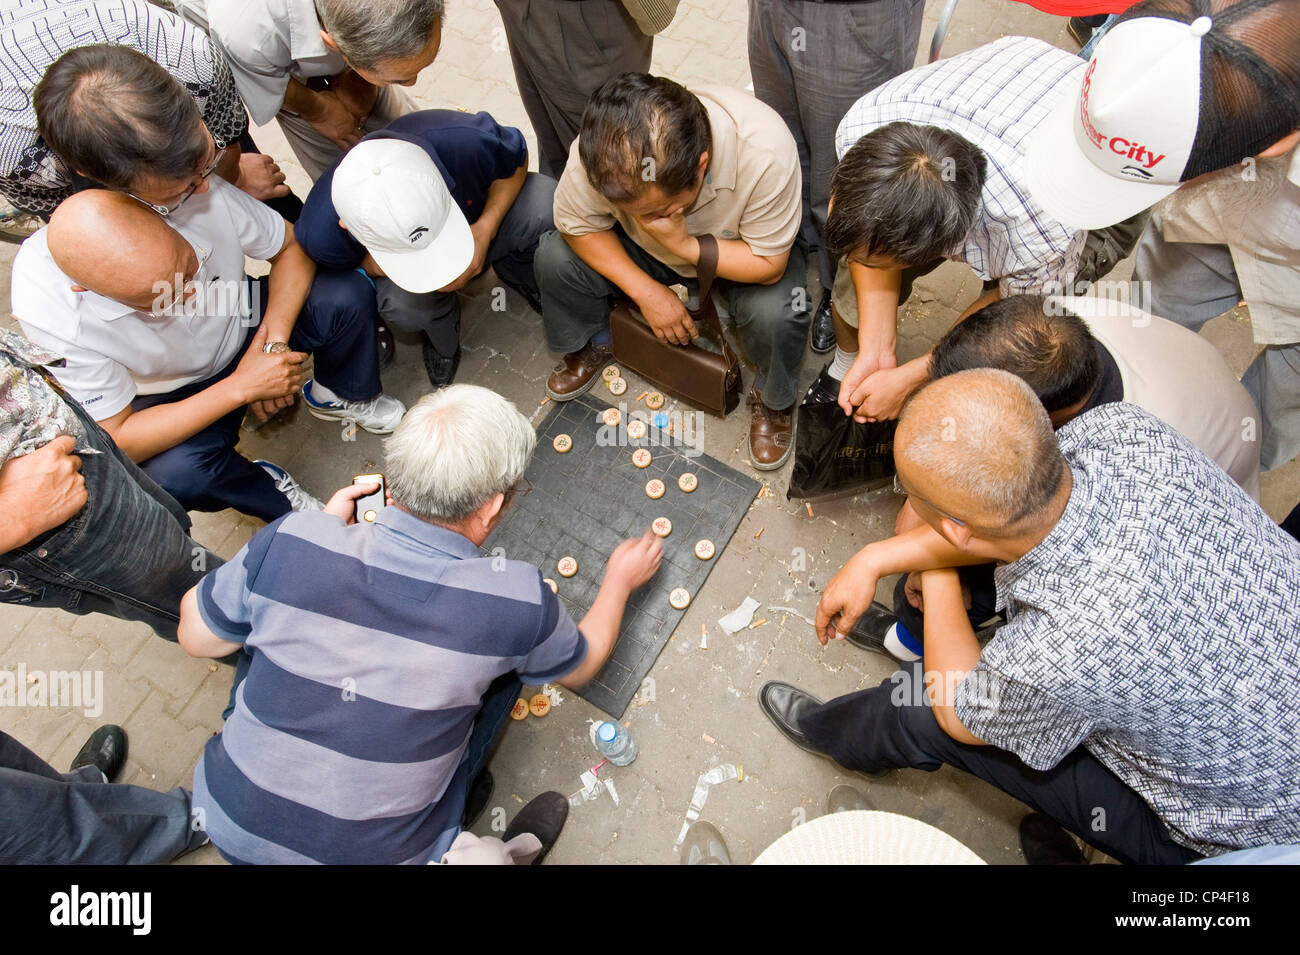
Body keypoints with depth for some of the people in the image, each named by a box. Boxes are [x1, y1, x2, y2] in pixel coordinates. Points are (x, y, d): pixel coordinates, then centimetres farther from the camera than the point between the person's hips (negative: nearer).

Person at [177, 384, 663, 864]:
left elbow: (196, 638, -1)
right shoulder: (517, 602, -26)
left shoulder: (290, 541, -23)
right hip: (381, 852, -2)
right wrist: (621, 579, 14)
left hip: (230, 825, 3)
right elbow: (581, 664, -2)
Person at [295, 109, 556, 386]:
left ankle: (519, 274, 7)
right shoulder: (321, 233, -36)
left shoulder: (466, 140, -39)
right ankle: (442, 339, 2)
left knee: (547, 201, -29)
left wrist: (486, 228, -30)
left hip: (479, 216, 2)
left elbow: (517, 159, -15)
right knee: (405, 303, -37)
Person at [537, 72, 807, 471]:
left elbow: (768, 264, -27)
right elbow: (575, 225, -15)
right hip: (644, 249, 3)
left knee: (775, 313, -33)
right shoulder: (599, 152, -32)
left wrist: (682, 244, -39)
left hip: (738, 254, -2)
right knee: (554, 256, -18)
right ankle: (593, 343, 14)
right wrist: (647, 290, -21)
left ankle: (772, 399, 2)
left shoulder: (765, 152, -38)